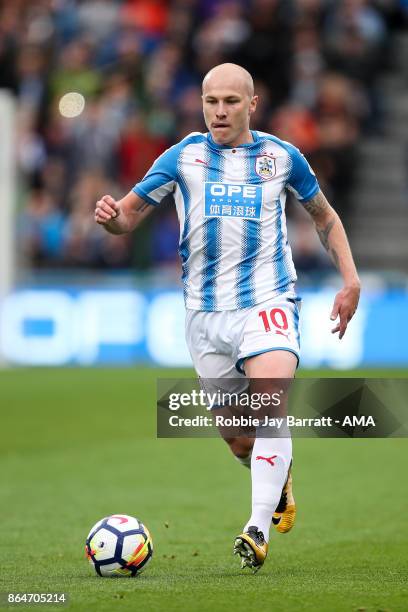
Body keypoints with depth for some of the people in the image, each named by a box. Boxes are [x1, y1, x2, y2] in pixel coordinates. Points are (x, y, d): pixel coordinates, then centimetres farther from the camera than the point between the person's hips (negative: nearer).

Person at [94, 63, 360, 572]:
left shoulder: (281, 156, 4)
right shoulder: (183, 156, 4)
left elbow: (323, 216, 19)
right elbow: (129, 215, 3)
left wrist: (350, 279, 8)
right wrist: (111, 215, -21)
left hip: (268, 303, -2)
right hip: (206, 314, 2)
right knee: (238, 440, 8)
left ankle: (258, 531, -30)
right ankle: (280, 475, 42)